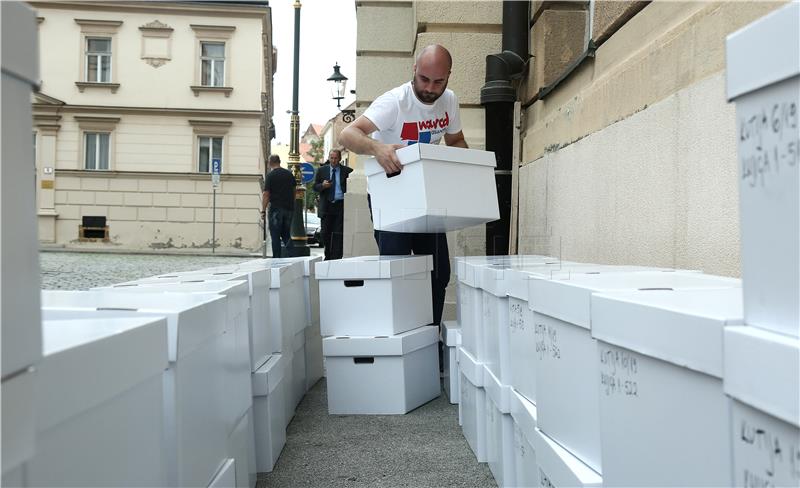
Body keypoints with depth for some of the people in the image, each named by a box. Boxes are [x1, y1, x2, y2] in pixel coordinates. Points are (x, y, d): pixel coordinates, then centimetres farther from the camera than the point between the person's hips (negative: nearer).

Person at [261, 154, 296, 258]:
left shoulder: (270, 175, -8)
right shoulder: (289, 173, 8)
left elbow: (266, 194, -11)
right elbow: (294, 189, 16)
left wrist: (263, 211, -7)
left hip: (276, 208, -5)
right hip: (289, 208, 5)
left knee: (275, 236, 1)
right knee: (286, 234, 15)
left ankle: (277, 258, 1)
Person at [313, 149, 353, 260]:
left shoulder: (347, 171, 3)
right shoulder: (322, 170, 9)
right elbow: (315, 187, 9)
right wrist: (322, 185, -12)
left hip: (341, 205, -2)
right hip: (326, 205, 2)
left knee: (338, 233, -4)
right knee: (326, 233, 6)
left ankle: (336, 258, -1)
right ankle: (328, 257, 21)